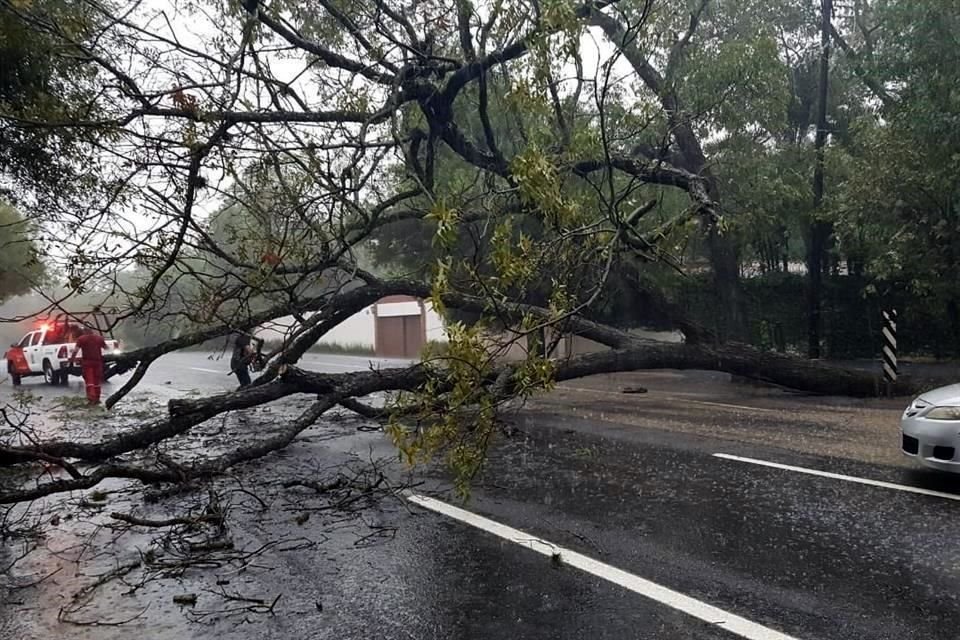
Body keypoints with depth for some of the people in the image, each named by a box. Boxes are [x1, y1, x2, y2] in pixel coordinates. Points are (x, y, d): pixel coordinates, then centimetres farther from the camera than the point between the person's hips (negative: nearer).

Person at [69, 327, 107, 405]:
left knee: (89, 380, -3)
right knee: (97, 381, 11)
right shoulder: (99, 338, 9)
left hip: (86, 361, -3)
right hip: (98, 361, 3)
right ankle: (97, 399, 14)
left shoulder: (81, 339, 0)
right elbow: (105, 347, 20)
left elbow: (75, 351, -8)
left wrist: (71, 361, -5)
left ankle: (91, 397, -19)